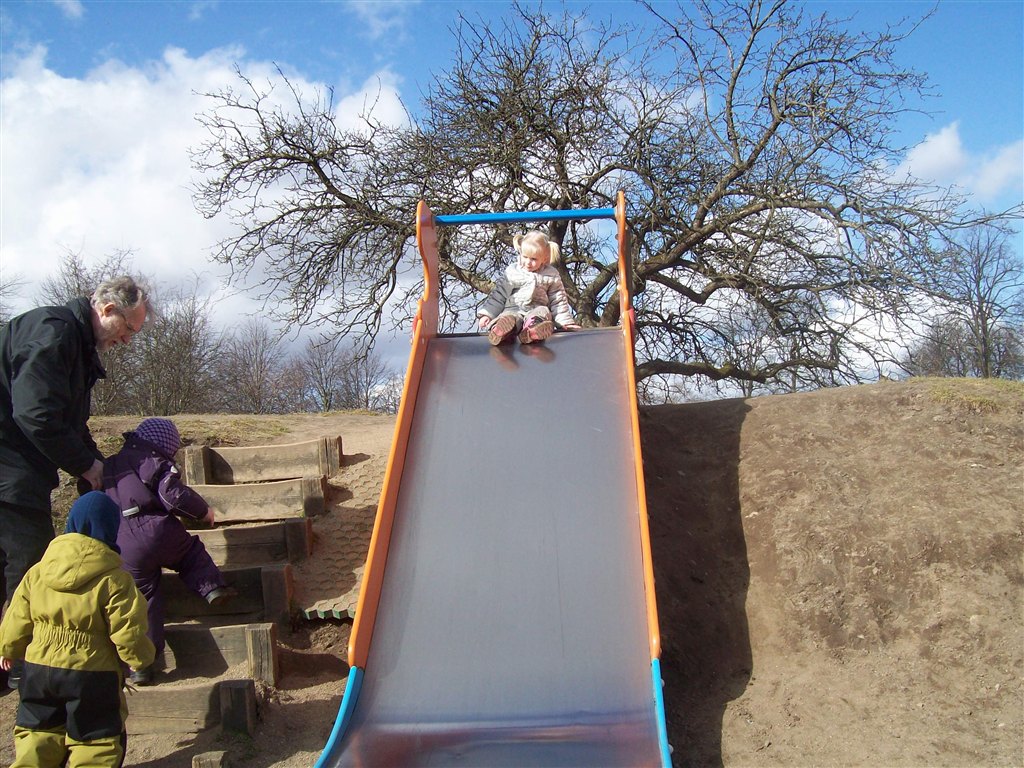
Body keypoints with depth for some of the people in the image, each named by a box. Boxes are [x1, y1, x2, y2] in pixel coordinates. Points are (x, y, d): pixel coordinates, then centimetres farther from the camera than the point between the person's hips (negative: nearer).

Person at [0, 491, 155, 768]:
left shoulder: (37, 572, -1)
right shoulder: (114, 580, -14)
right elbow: (128, 635, -14)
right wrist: (141, 657, 5)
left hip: (39, 669, 4)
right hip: (93, 675, -4)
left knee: (37, 735, 19)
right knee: (96, 741, 9)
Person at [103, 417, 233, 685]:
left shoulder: (109, 466, 23)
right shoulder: (153, 462, 1)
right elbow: (174, 496, -11)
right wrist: (204, 511, 3)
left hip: (124, 547, 5)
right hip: (157, 531, -4)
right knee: (193, 552, 24)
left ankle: (141, 664, 10)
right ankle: (213, 587, 1)